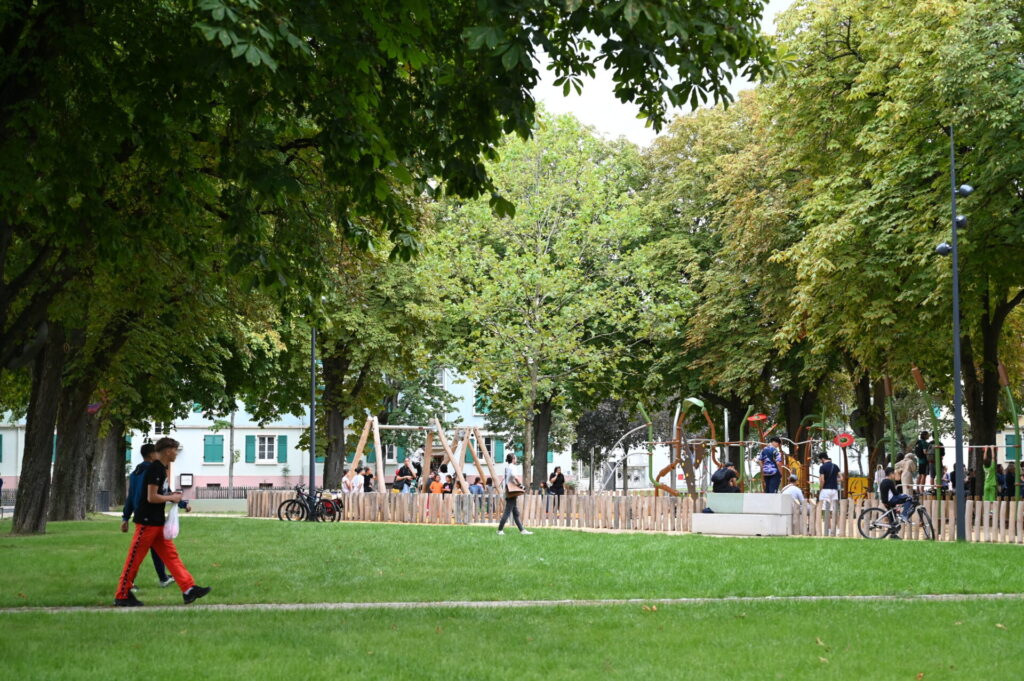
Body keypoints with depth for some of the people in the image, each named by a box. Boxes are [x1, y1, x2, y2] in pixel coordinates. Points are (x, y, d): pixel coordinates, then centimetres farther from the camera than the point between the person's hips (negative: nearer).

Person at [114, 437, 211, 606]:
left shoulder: (161, 469, 14)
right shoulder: (155, 469, -17)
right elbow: (152, 497, -22)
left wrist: (172, 497, 11)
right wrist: (172, 498, -9)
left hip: (158, 522, 10)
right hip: (147, 522, -10)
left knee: (171, 555, 5)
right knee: (134, 559, -2)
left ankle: (189, 589, 3)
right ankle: (122, 596, 6)